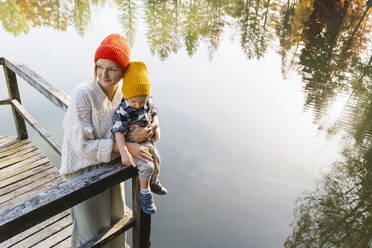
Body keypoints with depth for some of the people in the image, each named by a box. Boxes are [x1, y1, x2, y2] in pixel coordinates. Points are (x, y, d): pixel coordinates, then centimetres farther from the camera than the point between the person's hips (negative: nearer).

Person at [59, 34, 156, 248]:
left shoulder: (123, 95, -7)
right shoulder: (83, 94, -25)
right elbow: (83, 146, -25)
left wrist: (137, 134, -20)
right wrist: (125, 147, -27)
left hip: (112, 165, 6)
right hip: (85, 169, -5)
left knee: (117, 219, 25)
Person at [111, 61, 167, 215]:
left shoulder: (148, 103, -7)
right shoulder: (123, 111, -28)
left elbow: (154, 112, 12)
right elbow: (118, 132, -31)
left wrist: (155, 122, -11)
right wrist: (124, 152, -40)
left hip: (147, 141, 8)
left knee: (156, 160, 22)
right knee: (147, 166, -22)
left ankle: (154, 183, 52)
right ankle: (145, 193, 4)